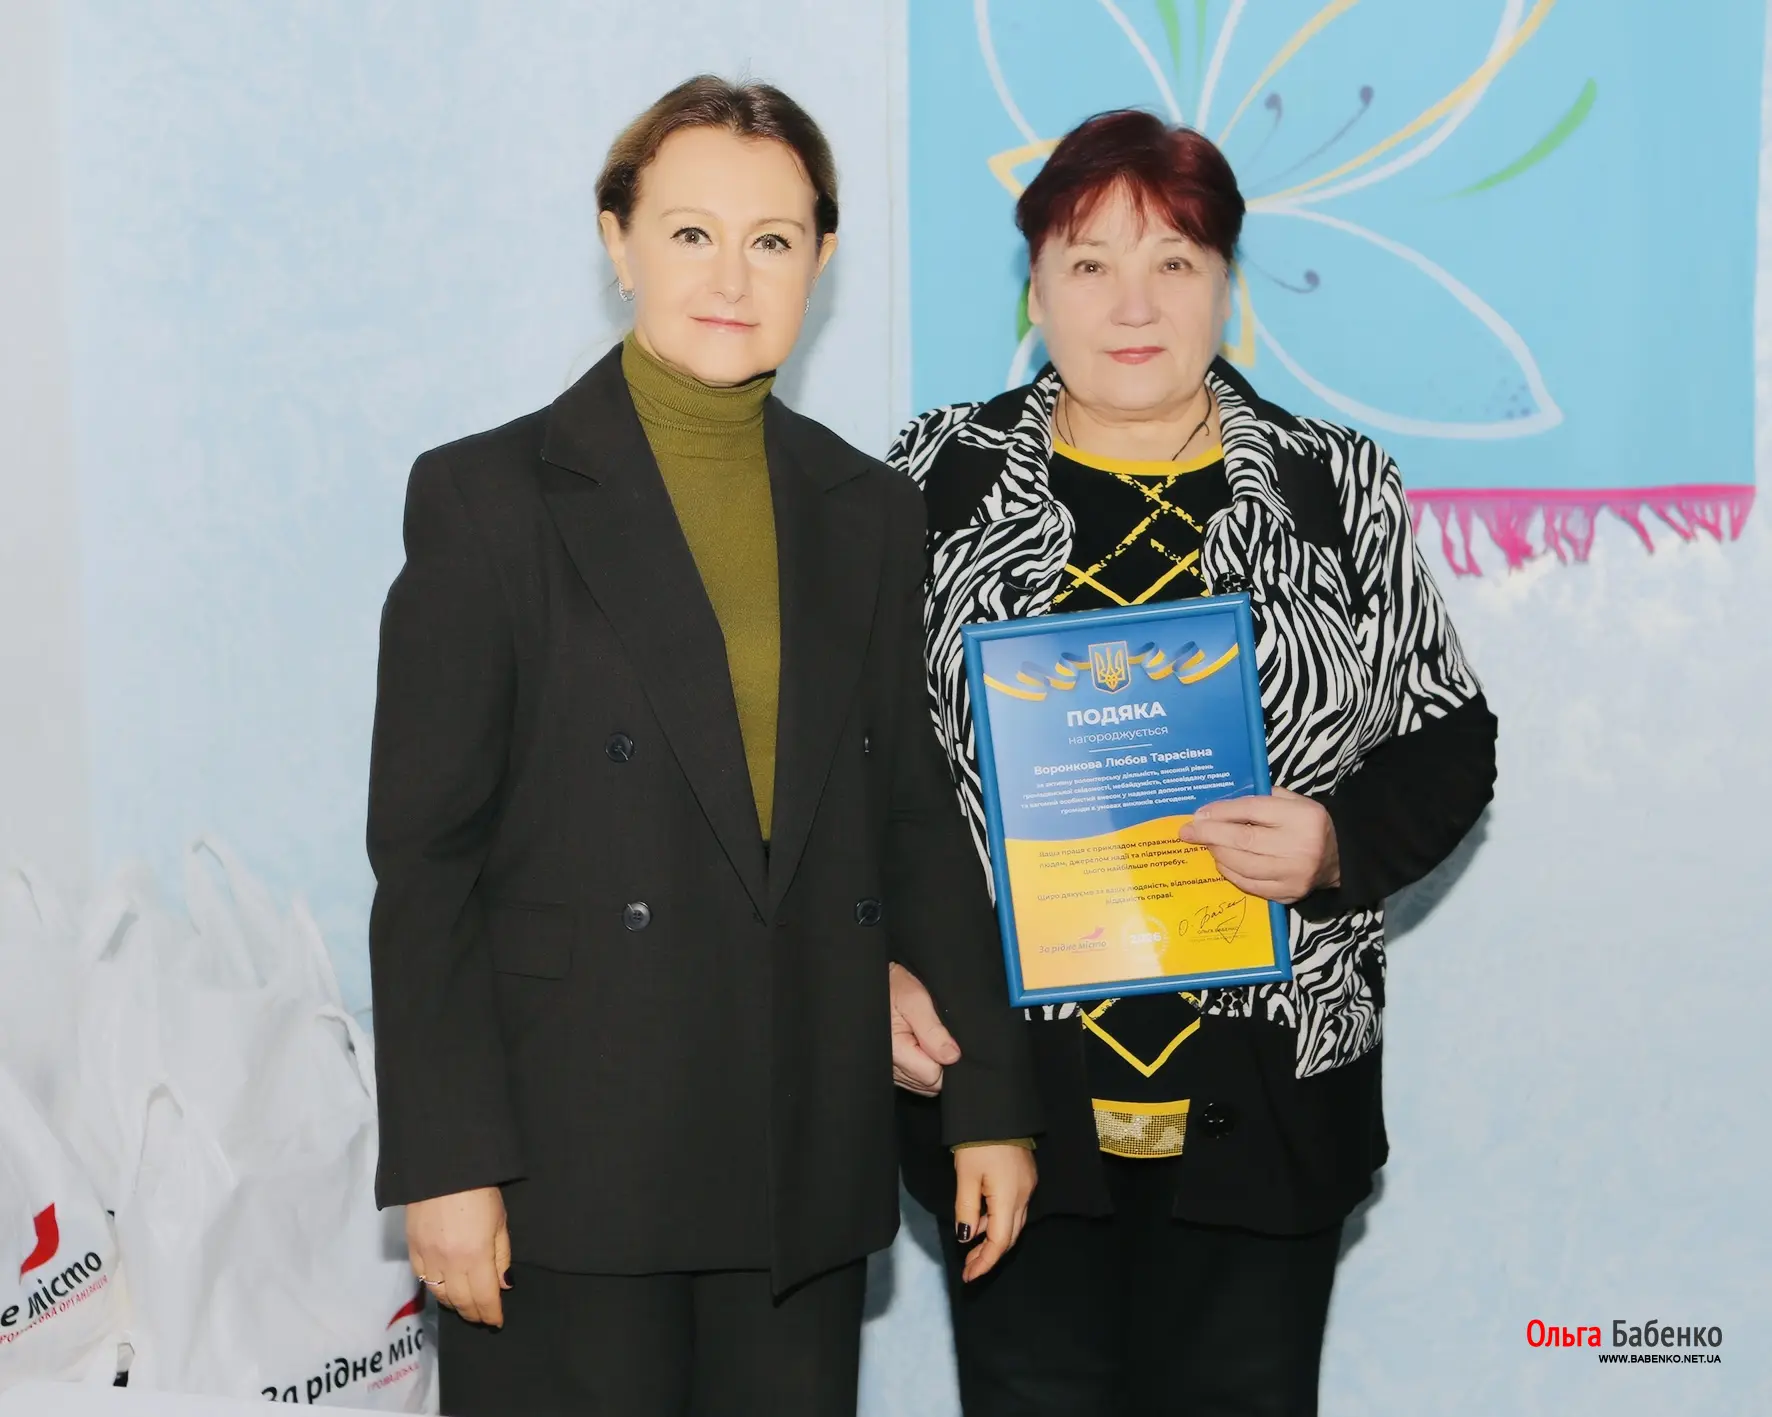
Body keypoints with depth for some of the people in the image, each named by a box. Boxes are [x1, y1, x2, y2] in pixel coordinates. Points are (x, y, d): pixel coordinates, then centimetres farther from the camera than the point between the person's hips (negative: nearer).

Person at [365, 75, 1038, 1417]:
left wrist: (993, 1099, 9)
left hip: (809, 1172, 4)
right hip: (572, 1175, -4)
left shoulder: (869, 512, 10)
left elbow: (919, 824, 13)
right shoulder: (490, 498, -4)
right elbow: (423, 854, -6)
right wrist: (447, 1161, -11)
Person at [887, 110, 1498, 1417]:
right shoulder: (937, 478, 3)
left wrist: (1339, 842, -14)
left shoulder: (1340, 488, 3)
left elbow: (1448, 740, 6)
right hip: (1008, 1074, 0)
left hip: (1269, 1086, 1)